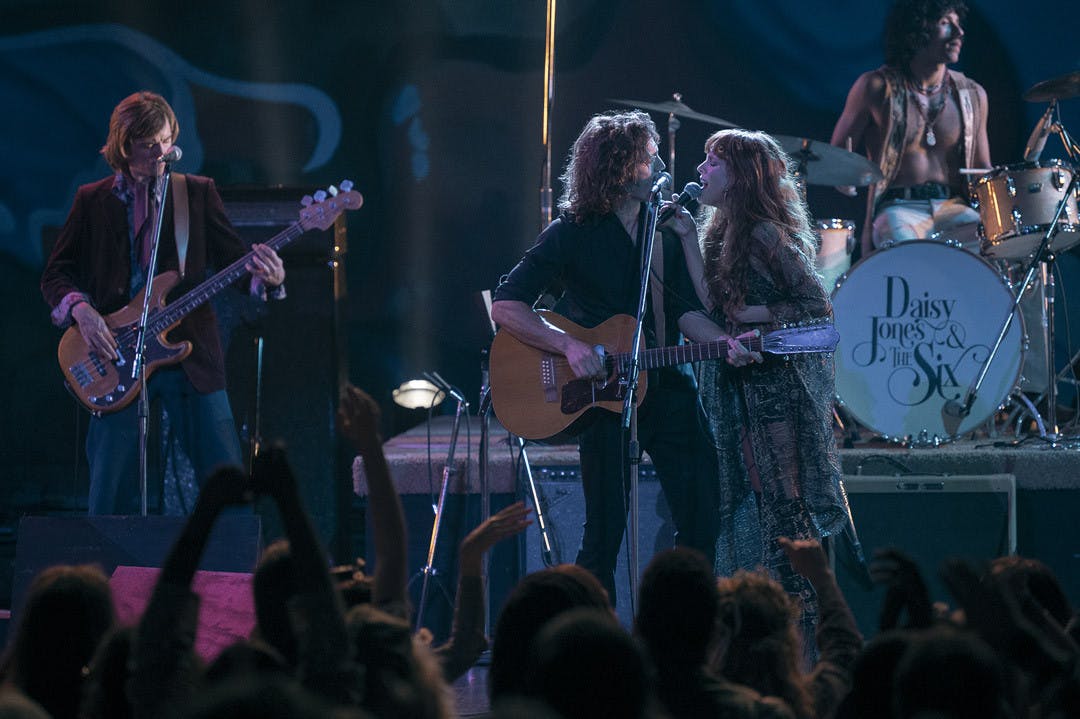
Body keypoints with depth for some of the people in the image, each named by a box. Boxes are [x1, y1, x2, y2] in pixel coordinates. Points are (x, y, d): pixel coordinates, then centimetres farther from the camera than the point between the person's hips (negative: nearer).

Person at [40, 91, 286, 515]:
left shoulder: (198, 193, 9)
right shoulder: (93, 201, 9)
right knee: (109, 495, -2)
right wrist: (80, 310, -11)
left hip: (191, 357, 0)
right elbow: (56, 275, 9)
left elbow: (233, 258, 5)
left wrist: (267, 277, -17)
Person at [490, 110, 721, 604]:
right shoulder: (572, 234, -6)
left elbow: (686, 309, 11)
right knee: (605, 534, -6)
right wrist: (569, 345, -21)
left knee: (701, 525, 2)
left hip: (667, 383, 5)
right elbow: (505, 307, -10)